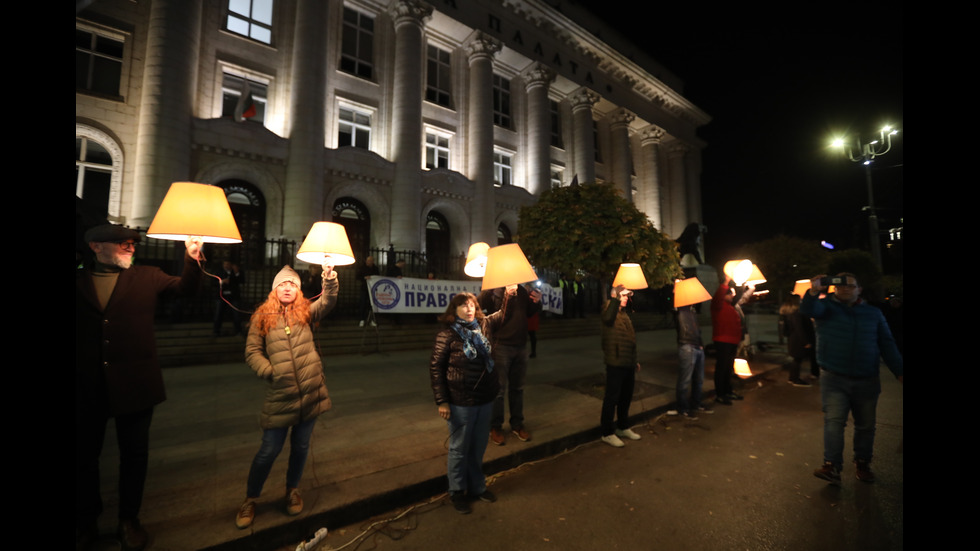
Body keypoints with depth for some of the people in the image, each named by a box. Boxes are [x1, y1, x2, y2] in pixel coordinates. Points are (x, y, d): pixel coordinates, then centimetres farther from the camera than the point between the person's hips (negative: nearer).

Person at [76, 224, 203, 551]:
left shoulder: (147, 277, 5)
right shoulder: (79, 279, 5)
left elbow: (186, 288, -4)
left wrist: (192, 258, -18)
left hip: (134, 385, 0)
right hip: (86, 388, 1)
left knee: (134, 453, 10)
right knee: (84, 454, 15)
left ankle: (129, 519, 28)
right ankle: (86, 522, 36)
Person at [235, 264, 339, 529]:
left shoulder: (306, 312, 4)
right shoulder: (262, 317, 3)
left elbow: (327, 302, -13)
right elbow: (252, 351, 3)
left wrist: (329, 280, -31)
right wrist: (269, 372, -10)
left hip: (310, 392, 1)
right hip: (279, 396, -1)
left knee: (300, 446, 15)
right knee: (269, 450, 7)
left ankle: (292, 490, 40)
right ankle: (250, 499, 33)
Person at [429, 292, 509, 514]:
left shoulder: (484, 325, 1)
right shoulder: (446, 335, -14)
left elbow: (504, 314, 14)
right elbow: (436, 368, -11)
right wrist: (441, 401, -13)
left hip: (485, 400, 5)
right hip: (460, 403, -5)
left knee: (479, 448, 20)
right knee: (460, 449, 12)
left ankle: (477, 487, 40)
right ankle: (457, 492, 34)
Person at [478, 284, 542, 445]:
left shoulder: (522, 291, 10)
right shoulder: (492, 291, -11)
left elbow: (529, 312, 23)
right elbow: (475, 309, -25)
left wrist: (537, 302, 1)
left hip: (520, 346, 6)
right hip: (500, 346, -6)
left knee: (518, 388, 17)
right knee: (499, 389, 4)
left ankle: (517, 424, 33)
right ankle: (495, 427, 23)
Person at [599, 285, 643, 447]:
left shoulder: (625, 315, 18)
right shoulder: (610, 311, -9)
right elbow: (608, 317, -37)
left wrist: (635, 360, 24)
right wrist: (615, 298, -38)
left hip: (628, 364, 9)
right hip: (615, 364, -9)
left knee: (626, 397, 18)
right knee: (612, 398, -1)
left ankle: (623, 428, 33)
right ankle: (607, 433, 10)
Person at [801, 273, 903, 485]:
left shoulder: (873, 313, 11)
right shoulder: (826, 306, 2)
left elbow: (887, 344, 12)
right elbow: (808, 309, -22)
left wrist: (899, 371, 5)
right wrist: (813, 292, -40)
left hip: (867, 381, 4)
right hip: (834, 380, -3)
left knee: (865, 425, 12)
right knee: (834, 421, -10)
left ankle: (862, 464, 27)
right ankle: (832, 466, -10)